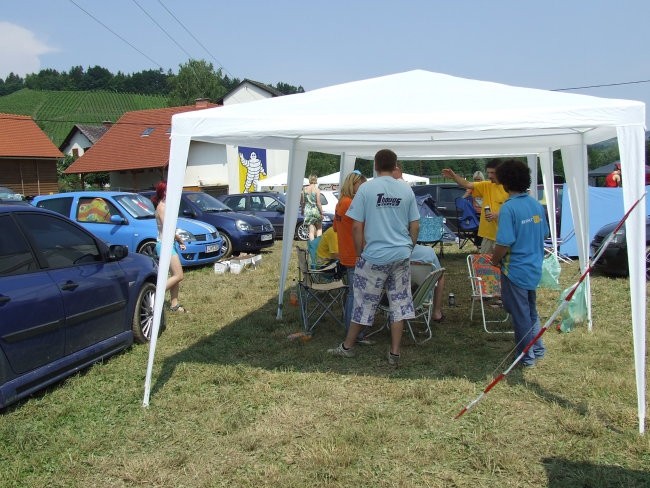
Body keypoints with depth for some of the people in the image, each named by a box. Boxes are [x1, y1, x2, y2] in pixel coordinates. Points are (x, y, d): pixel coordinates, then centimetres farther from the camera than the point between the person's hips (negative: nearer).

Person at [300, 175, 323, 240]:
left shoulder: (305, 189, 0)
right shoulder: (317, 190, -11)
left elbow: (302, 202, 5)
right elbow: (318, 203, -13)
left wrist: (302, 210, 20)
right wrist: (321, 213, -5)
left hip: (307, 211, 3)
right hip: (315, 210, -3)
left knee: (311, 230, 5)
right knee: (319, 229, 15)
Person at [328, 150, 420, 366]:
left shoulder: (366, 188, -7)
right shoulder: (406, 190, 3)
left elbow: (356, 226, -8)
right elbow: (415, 226, 7)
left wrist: (360, 252, 4)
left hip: (375, 256, -3)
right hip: (401, 256, 3)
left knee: (365, 302, 9)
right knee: (399, 303, 9)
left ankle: (347, 346, 23)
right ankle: (394, 353, 13)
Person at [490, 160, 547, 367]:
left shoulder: (509, 208, -21)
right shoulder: (537, 205, 2)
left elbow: (504, 243, -24)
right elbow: (542, 234, 13)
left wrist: (495, 260, -6)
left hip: (515, 270, -7)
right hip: (534, 268, 7)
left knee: (520, 315, 7)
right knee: (531, 311, 23)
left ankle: (527, 356, 18)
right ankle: (538, 349, 34)